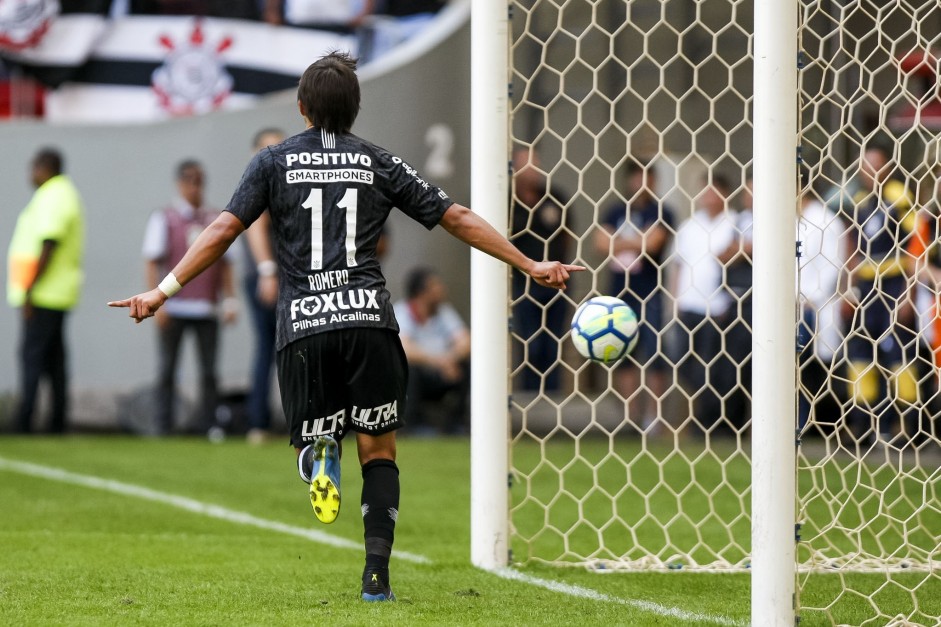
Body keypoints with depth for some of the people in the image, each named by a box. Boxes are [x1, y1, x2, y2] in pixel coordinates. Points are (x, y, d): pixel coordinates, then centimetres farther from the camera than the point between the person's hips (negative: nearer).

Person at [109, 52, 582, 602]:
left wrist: (164, 291, 5)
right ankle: (377, 575, -3)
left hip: (303, 324, 0)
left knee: (309, 437, 14)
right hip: (369, 318, 0)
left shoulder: (275, 162, 11)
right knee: (379, 451, 10)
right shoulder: (379, 163, 13)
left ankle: (319, 453, -24)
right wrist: (529, 266, 17)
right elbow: (457, 219, 12)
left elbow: (224, 230, 2)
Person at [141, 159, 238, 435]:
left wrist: (230, 301, 7)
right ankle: (164, 427, 3)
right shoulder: (164, 219, 3)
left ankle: (208, 427, 2)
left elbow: (224, 265, 15)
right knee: (168, 368, 1)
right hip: (173, 307, -3)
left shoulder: (216, 220, 13)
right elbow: (152, 262, -2)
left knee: (209, 371, 0)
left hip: (206, 309, 3)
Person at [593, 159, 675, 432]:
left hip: (649, 293, -5)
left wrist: (621, 242, -4)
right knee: (623, 355, 5)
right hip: (620, 291, 5)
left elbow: (652, 242, -15)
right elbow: (602, 243, 1)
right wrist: (634, 242, -11)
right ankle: (632, 415, 9)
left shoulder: (660, 213, -2)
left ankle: (653, 416, -5)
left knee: (653, 355, -7)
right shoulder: (616, 212, 11)